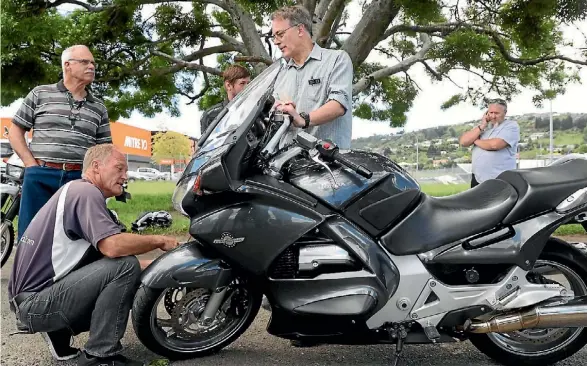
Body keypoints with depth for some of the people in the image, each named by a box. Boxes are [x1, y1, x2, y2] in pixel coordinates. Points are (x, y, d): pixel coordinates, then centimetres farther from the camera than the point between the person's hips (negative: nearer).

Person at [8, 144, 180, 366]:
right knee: (126, 267, -22)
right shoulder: (85, 191, -14)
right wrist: (159, 241, -15)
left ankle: (59, 331, 12)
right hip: (36, 301, -10)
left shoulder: (76, 191, 17)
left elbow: (104, 252, 15)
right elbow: (113, 246, -31)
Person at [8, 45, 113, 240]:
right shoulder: (40, 94, 8)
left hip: (81, 181, 2)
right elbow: (15, 130, 10)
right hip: (40, 179, -2)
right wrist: (32, 164, -1)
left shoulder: (99, 107, 15)